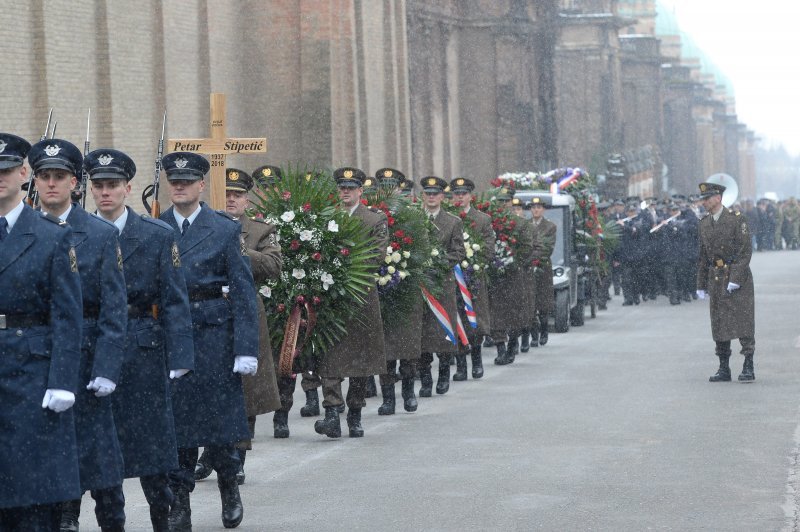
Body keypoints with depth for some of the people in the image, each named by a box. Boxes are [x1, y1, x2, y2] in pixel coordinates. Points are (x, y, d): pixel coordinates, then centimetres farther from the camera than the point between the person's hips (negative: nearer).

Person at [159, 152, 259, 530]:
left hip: (213, 334, -1)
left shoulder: (226, 229, 1)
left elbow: (244, 292, -2)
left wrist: (246, 349, -9)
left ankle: (229, 488, 25)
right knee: (174, 417, 0)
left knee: (218, 414, 1)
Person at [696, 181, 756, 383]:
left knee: (743, 321, -6)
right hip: (716, 279, 6)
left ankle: (748, 368, -3)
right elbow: (703, 256, 15)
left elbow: (745, 251, -11)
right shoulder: (704, 223, 11)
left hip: (738, 277, -6)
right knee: (719, 324, 6)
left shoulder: (737, 219, -8)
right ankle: (723, 369, 11)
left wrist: (735, 279, -18)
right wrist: (701, 285, 12)